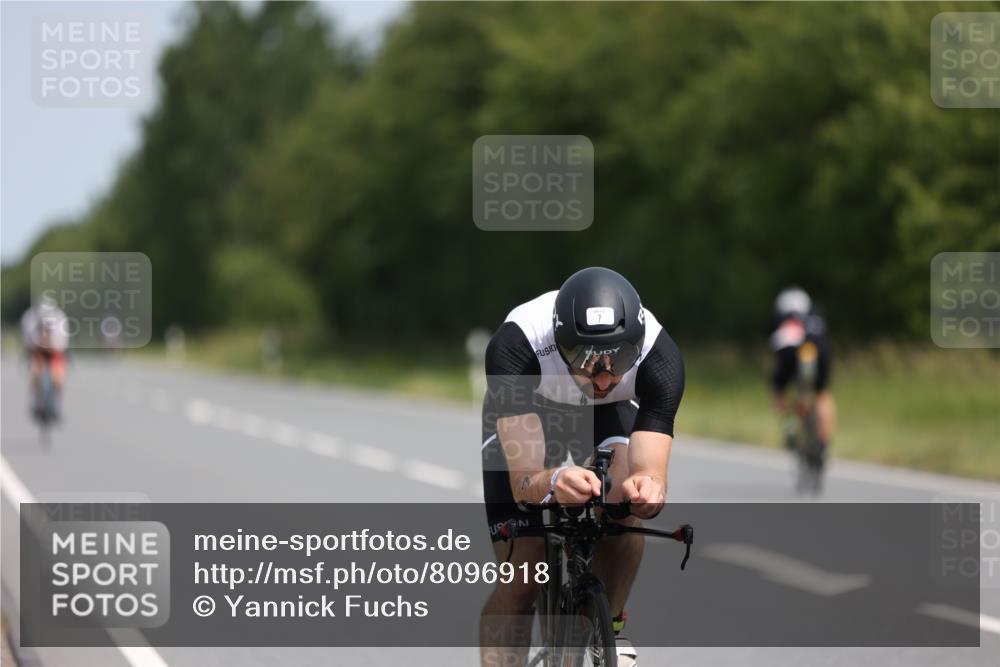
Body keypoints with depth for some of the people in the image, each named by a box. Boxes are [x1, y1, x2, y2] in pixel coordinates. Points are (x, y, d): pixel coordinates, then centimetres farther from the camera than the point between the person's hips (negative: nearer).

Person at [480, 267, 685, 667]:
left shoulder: (659, 356, -36)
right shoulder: (514, 345, -41)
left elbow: (651, 470, -40)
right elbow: (522, 480, -44)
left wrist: (646, 486, -64)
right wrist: (551, 483, -67)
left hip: (610, 414, 2)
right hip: (522, 413, -2)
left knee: (625, 502, -27)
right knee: (521, 577, -13)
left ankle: (608, 626, -4)